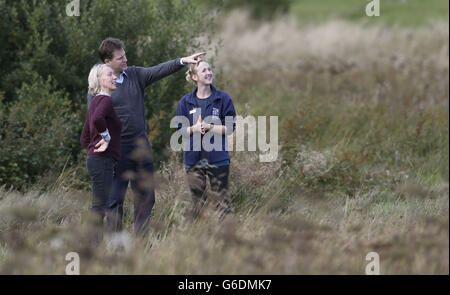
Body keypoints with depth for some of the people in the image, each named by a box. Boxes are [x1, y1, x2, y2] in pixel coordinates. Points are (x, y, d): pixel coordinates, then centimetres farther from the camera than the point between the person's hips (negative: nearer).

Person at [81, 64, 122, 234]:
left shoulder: (96, 102, 18)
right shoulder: (105, 100, -11)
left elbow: (84, 139, 22)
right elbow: (97, 118, -35)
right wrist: (107, 136, -19)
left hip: (94, 159, 10)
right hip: (103, 161, -10)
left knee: (99, 207, 12)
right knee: (99, 207, -9)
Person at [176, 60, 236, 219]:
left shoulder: (223, 98, 0)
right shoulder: (186, 102, 5)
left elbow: (230, 128, -2)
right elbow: (179, 130, 7)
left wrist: (208, 126, -15)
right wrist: (194, 128, -13)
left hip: (217, 158, -2)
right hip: (193, 159, 2)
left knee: (222, 201, -3)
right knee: (198, 204, 8)